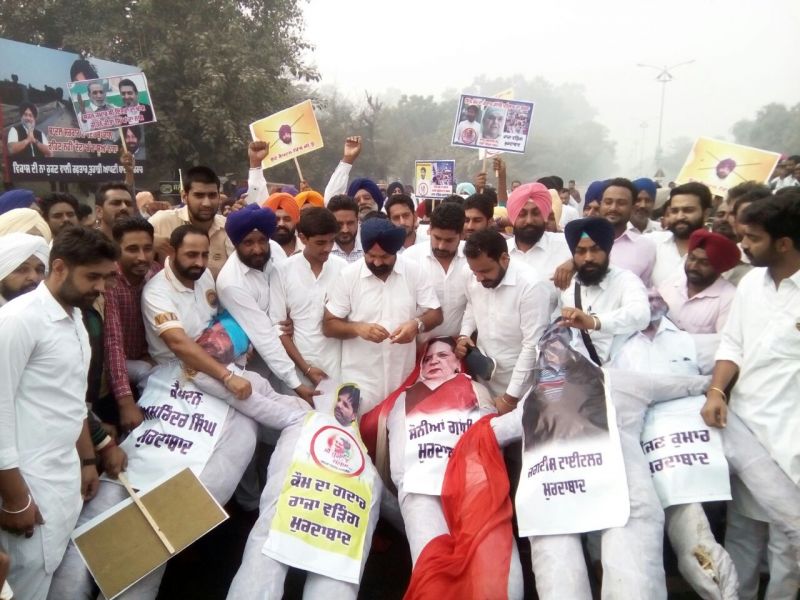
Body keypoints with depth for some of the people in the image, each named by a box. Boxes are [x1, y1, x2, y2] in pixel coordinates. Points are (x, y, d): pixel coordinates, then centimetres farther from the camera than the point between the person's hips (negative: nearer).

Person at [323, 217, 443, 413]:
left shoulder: (413, 272, -2)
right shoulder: (348, 275, -5)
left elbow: (435, 314, 3)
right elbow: (328, 326, -2)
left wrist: (417, 324, -18)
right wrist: (357, 328, -21)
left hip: (404, 378, 2)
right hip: (360, 381, -1)